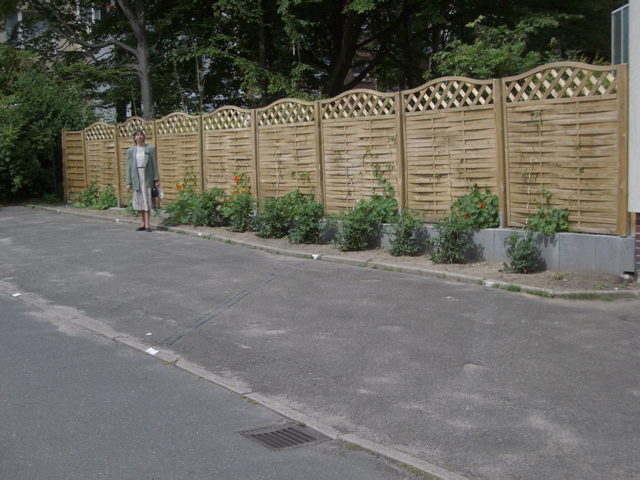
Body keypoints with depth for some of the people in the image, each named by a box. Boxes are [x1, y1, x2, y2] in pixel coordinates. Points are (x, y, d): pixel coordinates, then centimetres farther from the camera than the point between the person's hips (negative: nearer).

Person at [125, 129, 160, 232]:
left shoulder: (150, 148, 5)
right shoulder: (131, 151, 9)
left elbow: (154, 164, 3)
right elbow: (129, 167, 7)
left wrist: (156, 179, -3)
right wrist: (128, 182, 2)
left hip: (147, 178, -2)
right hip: (136, 178, 3)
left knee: (147, 201, -5)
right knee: (139, 202, 7)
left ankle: (147, 224, -5)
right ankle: (143, 224, 15)